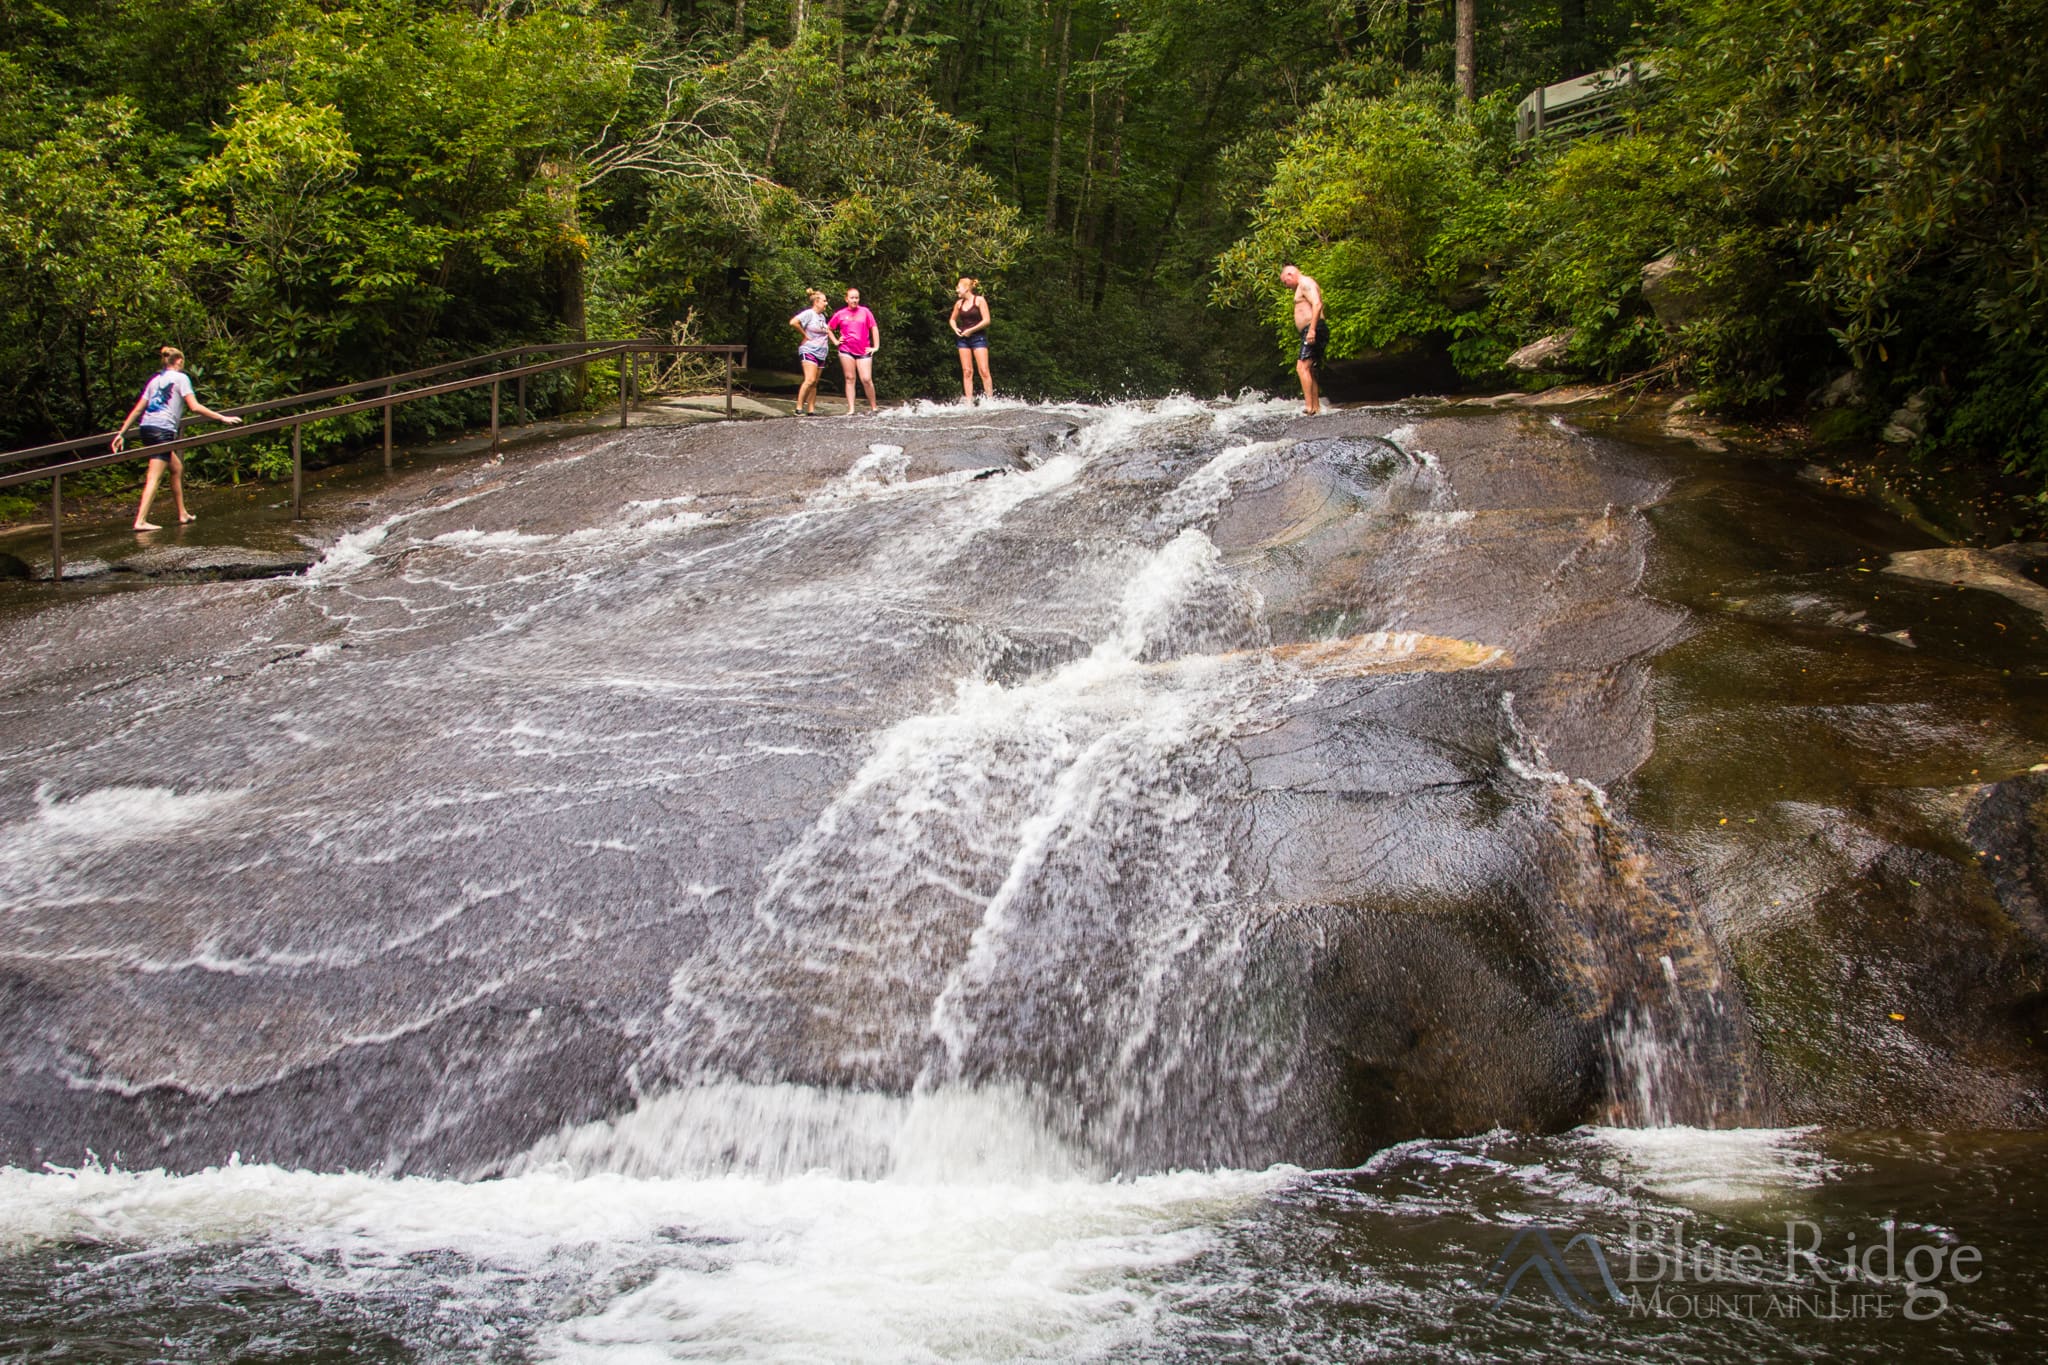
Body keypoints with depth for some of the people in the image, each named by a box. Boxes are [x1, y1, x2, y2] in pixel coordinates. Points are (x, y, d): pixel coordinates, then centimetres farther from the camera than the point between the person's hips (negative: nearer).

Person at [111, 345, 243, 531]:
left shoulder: (155, 380, 21)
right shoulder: (180, 378, 3)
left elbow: (137, 410, 17)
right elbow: (195, 407, -7)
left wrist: (121, 434, 18)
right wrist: (223, 418, -5)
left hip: (146, 427, 7)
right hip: (163, 429, -7)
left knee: (177, 468, 21)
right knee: (155, 477, -12)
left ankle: (182, 514, 24)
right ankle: (141, 521, -22)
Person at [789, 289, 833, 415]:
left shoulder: (822, 316, 17)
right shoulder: (809, 313, -9)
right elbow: (793, 322, -22)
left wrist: (834, 341, 18)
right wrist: (805, 335, -14)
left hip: (821, 353, 8)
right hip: (809, 351, -8)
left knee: (814, 383, 5)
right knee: (810, 380, -19)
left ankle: (811, 410, 6)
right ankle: (799, 408, -17)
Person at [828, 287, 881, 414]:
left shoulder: (865, 312, 4)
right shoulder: (840, 314, 7)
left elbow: (874, 328, 5)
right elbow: (829, 329, 18)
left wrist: (876, 347, 0)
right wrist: (836, 341, 6)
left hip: (864, 351, -1)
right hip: (846, 350, 1)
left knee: (866, 379, -9)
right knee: (849, 379, 1)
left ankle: (874, 407, 5)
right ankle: (850, 409, 0)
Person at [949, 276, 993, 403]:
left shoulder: (979, 300, -5)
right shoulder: (959, 303, 11)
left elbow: (986, 321, -10)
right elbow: (953, 319, 25)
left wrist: (971, 330, -13)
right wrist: (955, 328, 4)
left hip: (978, 337, -5)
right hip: (963, 339, 5)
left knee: (984, 371, -11)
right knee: (967, 372, -1)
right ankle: (969, 402, -2)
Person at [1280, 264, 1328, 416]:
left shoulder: (1305, 283, -6)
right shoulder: (1303, 286, 26)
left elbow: (1317, 304, -21)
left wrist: (1312, 330, -28)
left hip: (1313, 330, -11)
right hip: (1312, 333, 11)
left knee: (1302, 367, -20)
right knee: (1309, 371, 13)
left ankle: (1310, 407, -28)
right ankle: (1316, 408, 15)